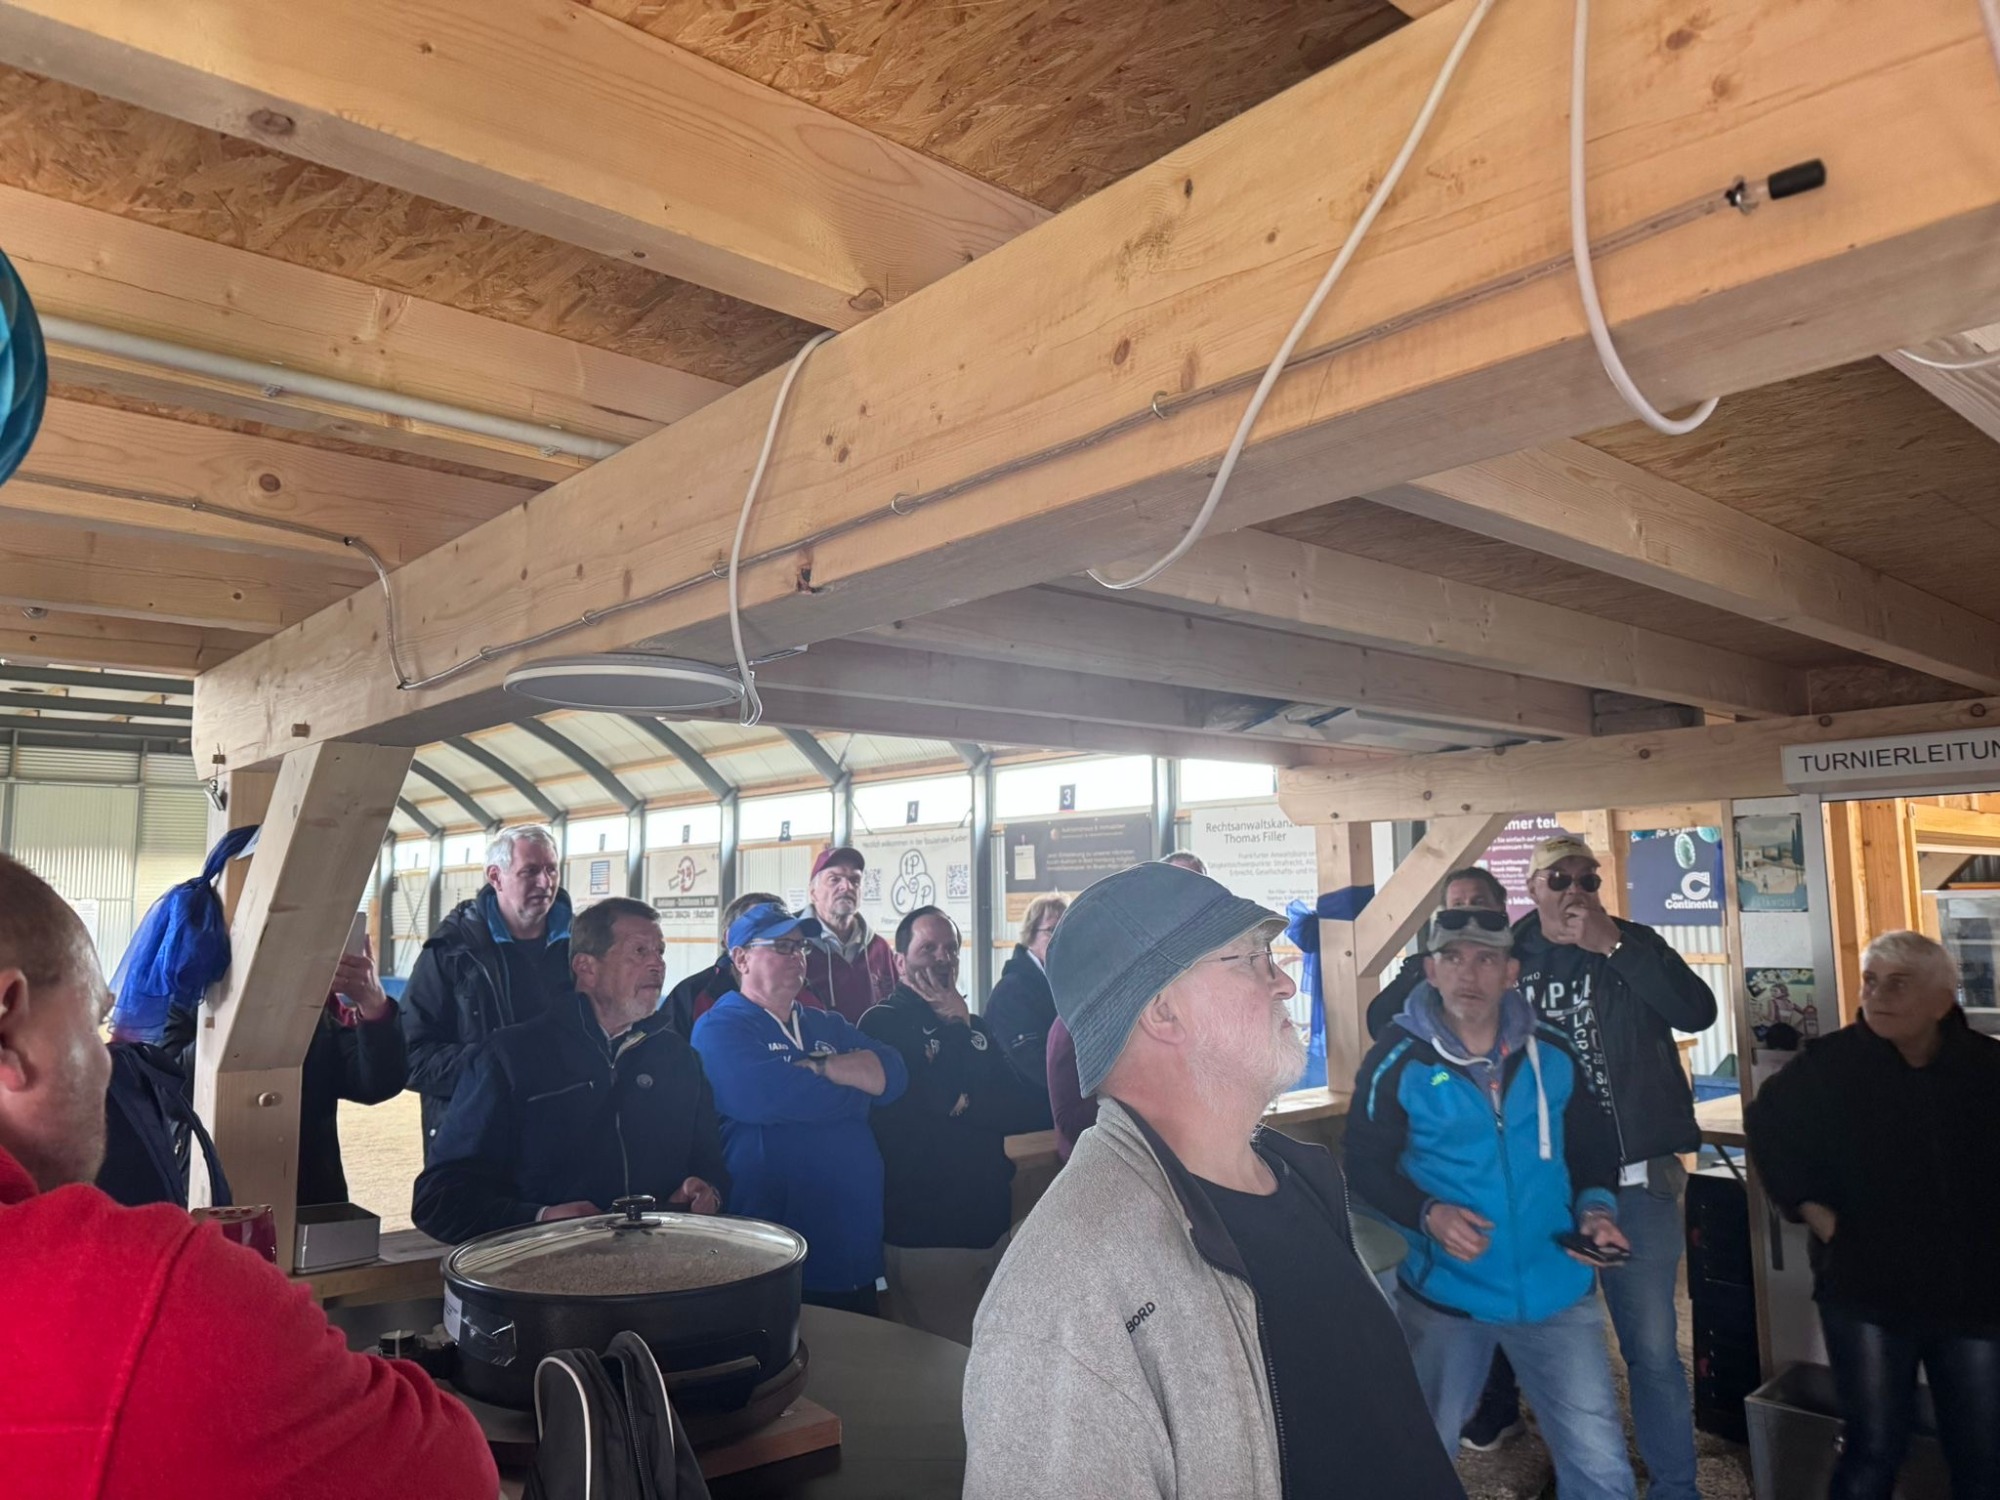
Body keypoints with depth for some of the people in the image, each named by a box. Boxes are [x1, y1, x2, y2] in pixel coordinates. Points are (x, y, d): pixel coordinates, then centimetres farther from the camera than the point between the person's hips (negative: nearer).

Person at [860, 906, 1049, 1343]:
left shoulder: (976, 1027, 15)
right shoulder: (883, 1023, -6)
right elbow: (937, 1100, -19)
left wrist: (969, 1102, -11)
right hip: (924, 1237, -6)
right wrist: (955, 1022, -6)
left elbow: (1034, 1110, 6)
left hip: (990, 1224, 6)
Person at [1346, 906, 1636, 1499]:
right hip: (1443, 1296, -2)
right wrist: (1428, 1214, -24)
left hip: (1555, 1293, 2)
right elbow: (1365, 1165, -8)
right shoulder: (1397, 1061, -10)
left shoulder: (1552, 1055, 0)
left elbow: (1593, 1147, 12)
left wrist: (1597, 1207, -6)